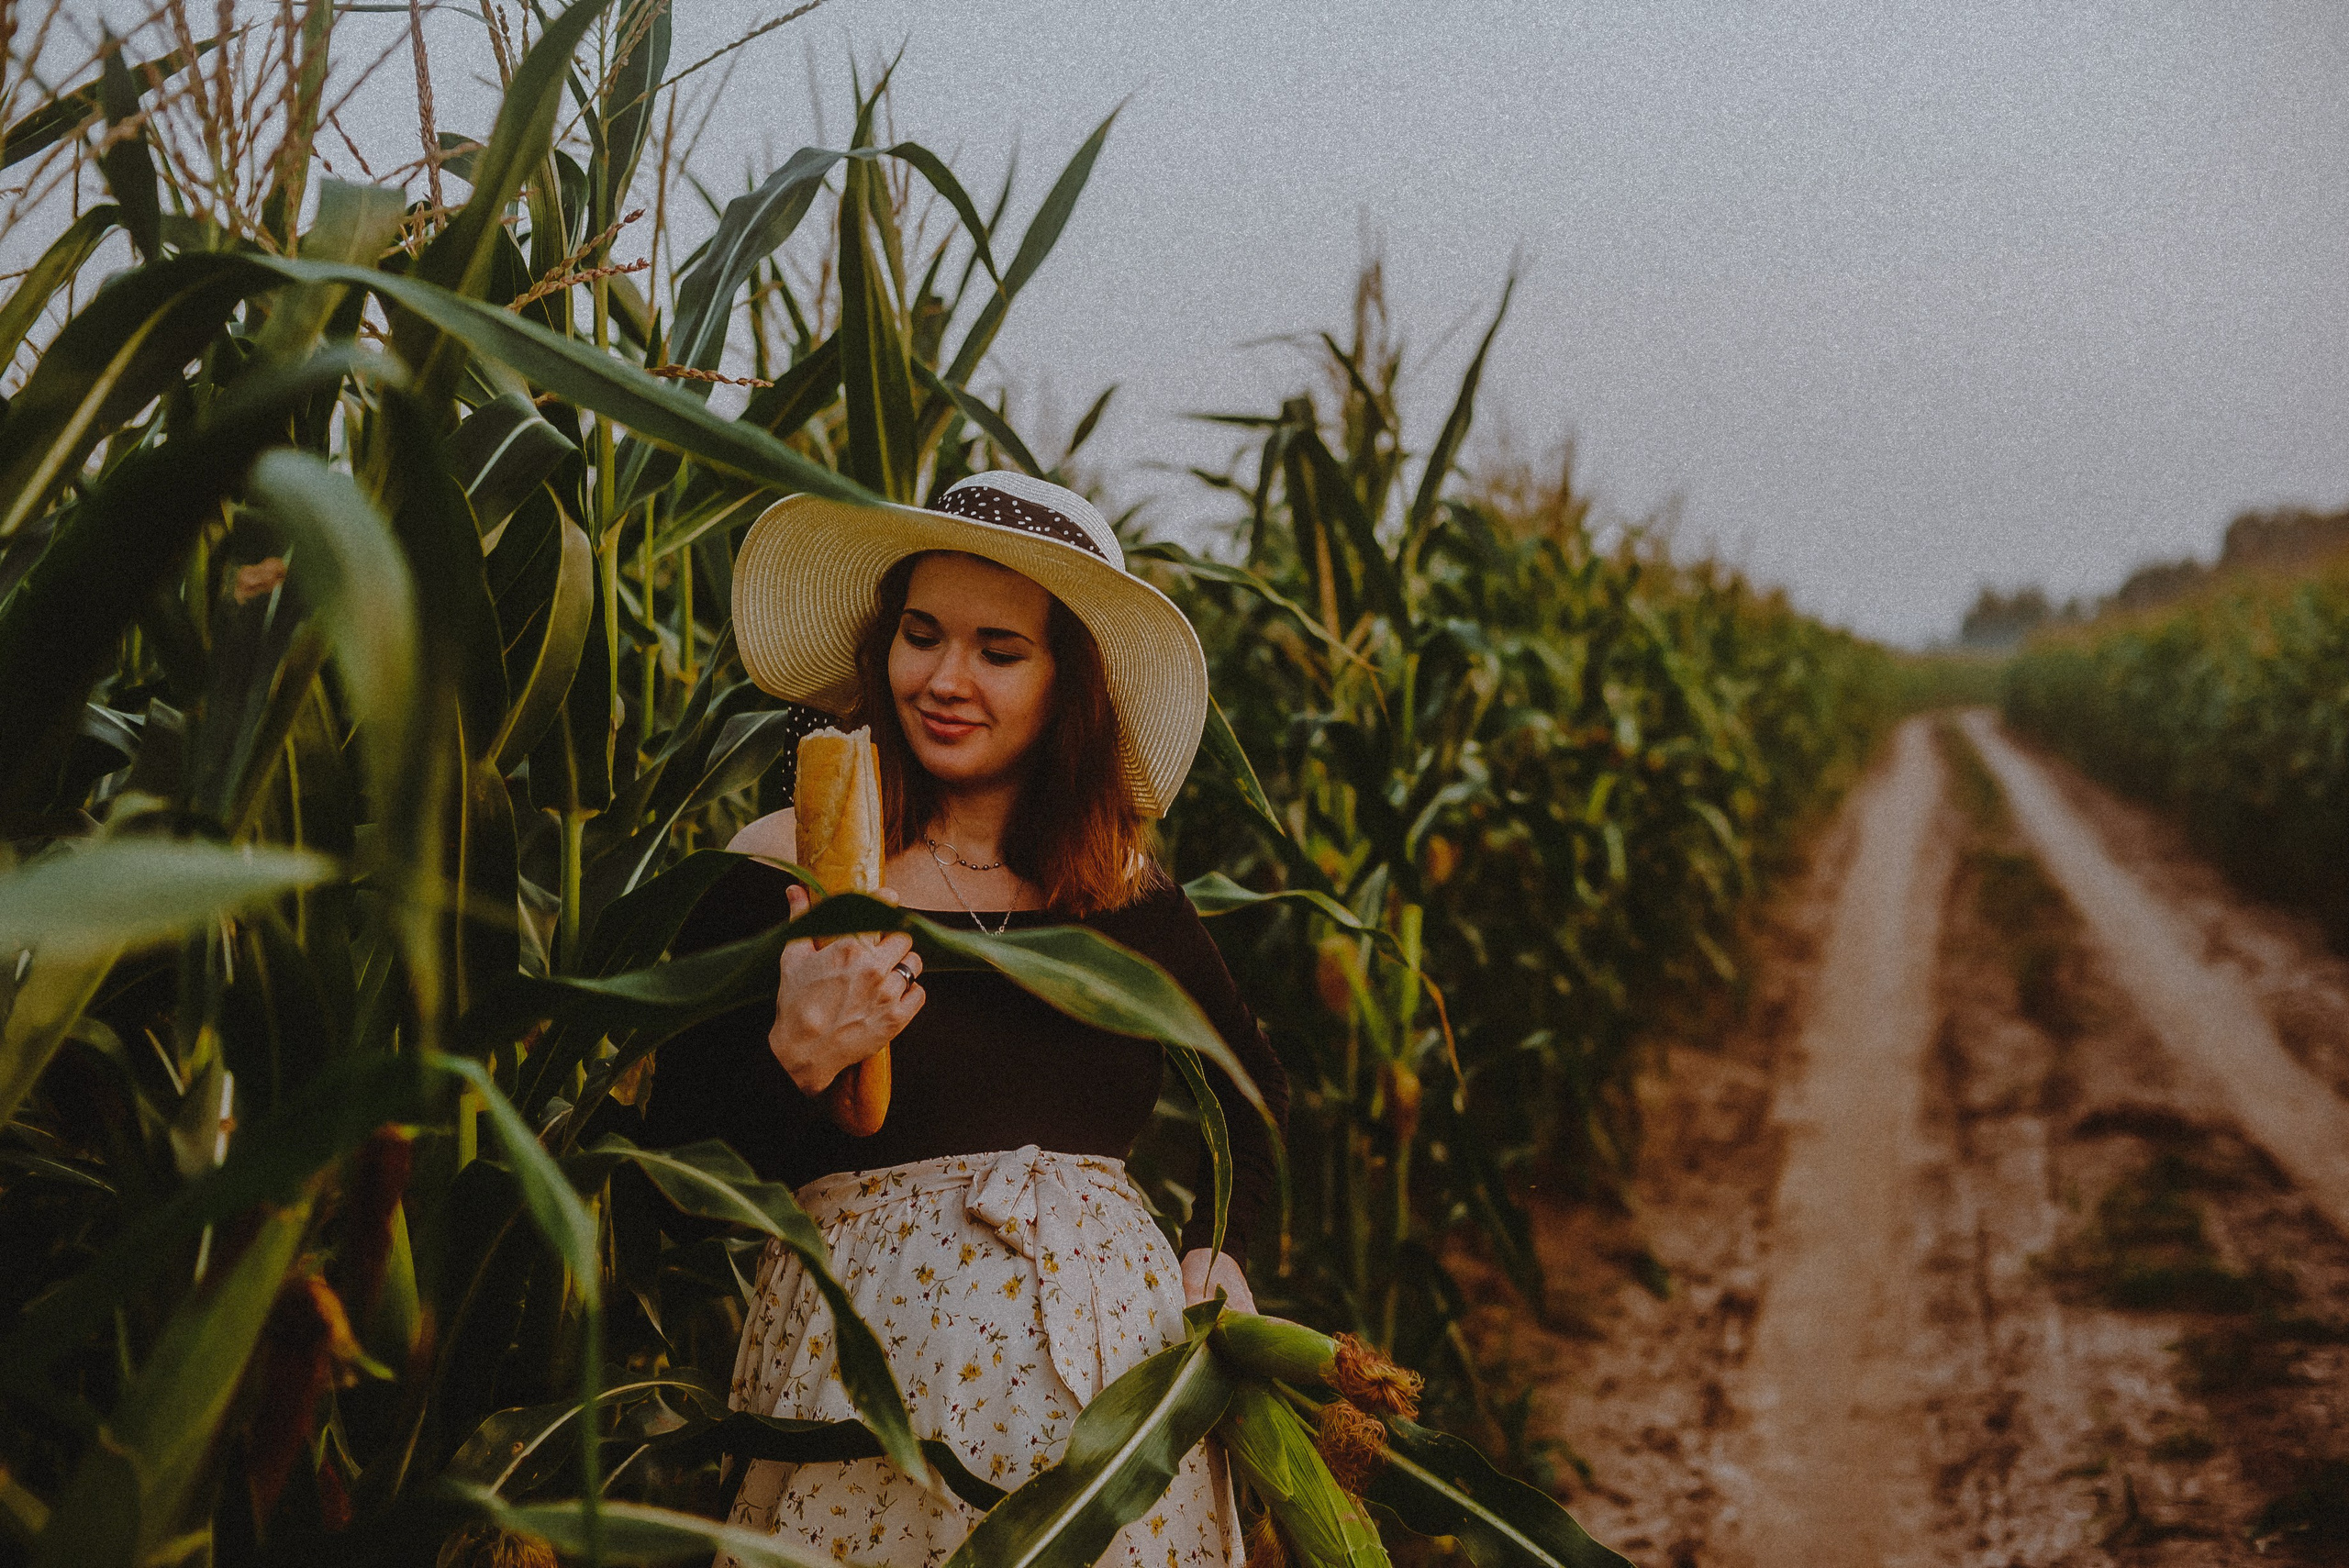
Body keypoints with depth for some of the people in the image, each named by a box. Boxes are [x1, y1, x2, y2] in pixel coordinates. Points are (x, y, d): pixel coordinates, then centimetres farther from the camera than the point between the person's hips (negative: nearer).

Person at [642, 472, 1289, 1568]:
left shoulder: (1129, 896, 3)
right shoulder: (776, 875, -6)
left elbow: (1254, 1095, 21)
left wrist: (1219, 1244, 6)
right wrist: (794, 1063, -24)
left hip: (1114, 1348, 3)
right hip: (868, 1366, -3)